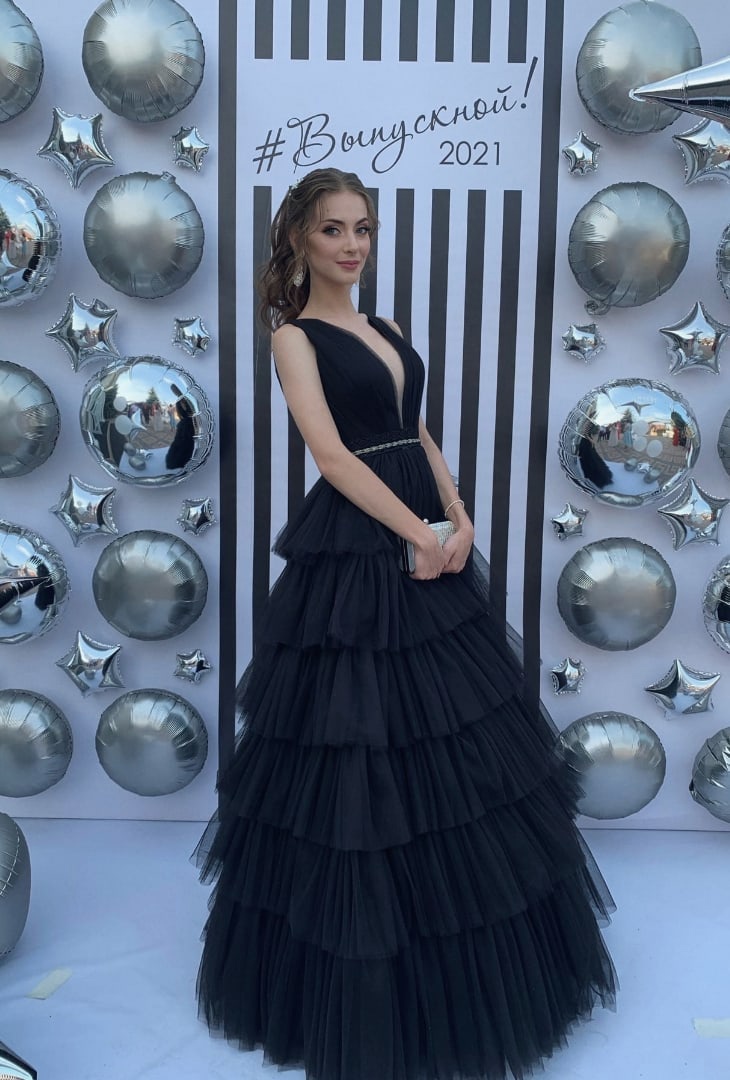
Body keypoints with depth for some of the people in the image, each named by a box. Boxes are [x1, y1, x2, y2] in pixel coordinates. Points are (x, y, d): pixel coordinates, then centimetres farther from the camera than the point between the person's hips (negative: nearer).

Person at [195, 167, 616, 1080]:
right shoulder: (294, 335, -5)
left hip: (430, 546, 8)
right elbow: (333, 454, -17)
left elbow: (417, 434, 14)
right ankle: (367, 1002, 19)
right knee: (366, 765, -1)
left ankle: (473, 966, 34)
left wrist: (458, 517, -2)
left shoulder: (381, 331, 17)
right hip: (352, 558, -8)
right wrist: (420, 533, -21)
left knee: (457, 749, 14)